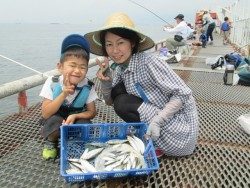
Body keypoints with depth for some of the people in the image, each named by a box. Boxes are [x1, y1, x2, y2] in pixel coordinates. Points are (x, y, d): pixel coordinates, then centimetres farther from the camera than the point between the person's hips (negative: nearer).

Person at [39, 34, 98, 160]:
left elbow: (91, 112, -10)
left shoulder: (88, 87, -17)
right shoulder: (52, 83, -20)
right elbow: (46, 114, -23)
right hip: (56, 121, 0)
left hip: (76, 121, 1)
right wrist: (64, 94, -35)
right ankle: (50, 142, 0)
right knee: (56, 121, -33)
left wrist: (75, 116, -31)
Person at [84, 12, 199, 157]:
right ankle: (144, 135, 7)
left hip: (178, 131, -7)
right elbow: (110, 101, 10)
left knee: (123, 104, -17)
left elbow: (183, 94, -22)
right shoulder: (120, 68, 1)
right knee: (118, 90, -1)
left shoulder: (149, 62, -22)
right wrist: (105, 81, -9)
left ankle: (154, 145, 0)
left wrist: (157, 121, -28)